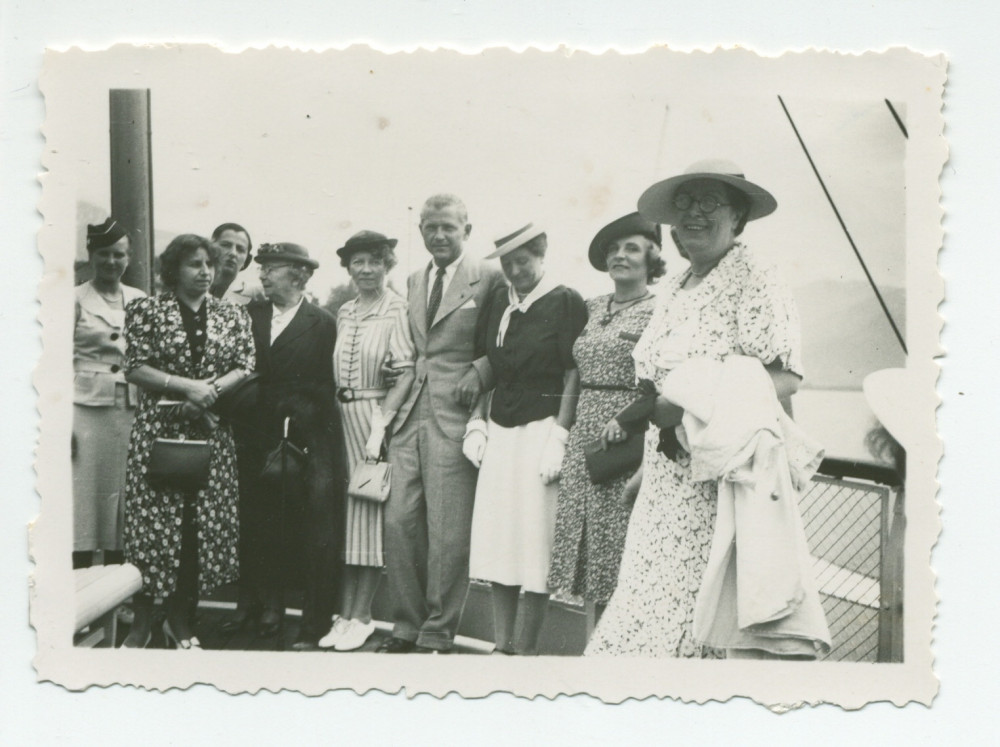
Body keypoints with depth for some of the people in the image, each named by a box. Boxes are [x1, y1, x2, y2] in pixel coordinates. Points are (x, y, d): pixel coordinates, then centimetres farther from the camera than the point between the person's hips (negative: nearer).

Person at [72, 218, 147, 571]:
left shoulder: (140, 300, 12)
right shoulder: (75, 299, 2)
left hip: (132, 410, 3)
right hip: (87, 408, -3)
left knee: (123, 495, 7)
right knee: (84, 493, -2)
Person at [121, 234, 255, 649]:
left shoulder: (232, 316, 11)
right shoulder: (147, 311, 3)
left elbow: (245, 368, 5)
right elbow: (134, 369, -4)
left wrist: (210, 390, -12)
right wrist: (186, 385, -14)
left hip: (211, 432, 3)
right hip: (158, 429, -3)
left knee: (203, 523, 2)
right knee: (153, 524, -4)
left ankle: (181, 621, 16)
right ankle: (140, 622, 9)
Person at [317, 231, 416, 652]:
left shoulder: (396, 310, -6)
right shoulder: (344, 314, 13)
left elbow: (406, 372, -13)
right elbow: (335, 371, 16)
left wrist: (380, 426, -18)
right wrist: (334, 418, 4)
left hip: (377, 415, -6)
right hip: (342, 416, 6)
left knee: (370, 511, 0)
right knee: (346, 511, 7)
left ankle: (361, 617, 9)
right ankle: (345, 614, 15)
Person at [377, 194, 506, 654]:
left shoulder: (489, 280, 0)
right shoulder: (413, 282, 19)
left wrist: (480, 371, -15)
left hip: (454, 417, -6)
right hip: (409, 414, 6)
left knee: (447, 533, -2)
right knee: (399, 523, 5)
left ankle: (437, 635, 11)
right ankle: (406, 627, 19)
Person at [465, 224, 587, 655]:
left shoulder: (566, 303, -3)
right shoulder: (498, 304, 14)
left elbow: (573, 378, -7)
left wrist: (559, 438, -14)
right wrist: (478, 422, 6)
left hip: (542, 429, -6)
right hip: (499, 433, 6)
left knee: (536, 540, -2)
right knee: (497, 540, 5)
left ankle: (527, 648, 8)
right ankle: (501, 645, 14)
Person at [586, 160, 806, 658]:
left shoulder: (754, 284, -8)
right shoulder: (676, 288, 16)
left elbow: (787, 377, -18)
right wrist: (633, 424, 13)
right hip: (665, 477, 8)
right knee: (646, 602, 7)